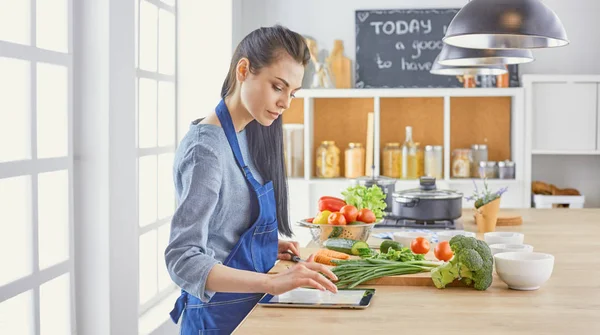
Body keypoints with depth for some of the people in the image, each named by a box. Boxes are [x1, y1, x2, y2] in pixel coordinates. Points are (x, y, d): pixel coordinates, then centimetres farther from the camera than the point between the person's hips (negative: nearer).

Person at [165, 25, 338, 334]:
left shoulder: (244, 136, 5)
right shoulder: (207, 148, -21)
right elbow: (182, 259, -29)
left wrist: (269, 246, 3)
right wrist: (272, 282, -38)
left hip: (249, 307, 8)